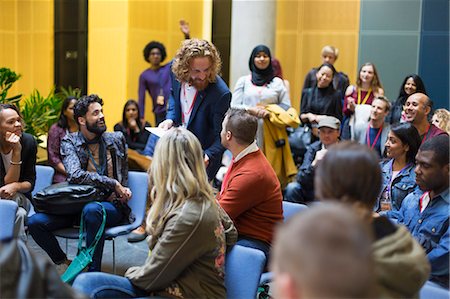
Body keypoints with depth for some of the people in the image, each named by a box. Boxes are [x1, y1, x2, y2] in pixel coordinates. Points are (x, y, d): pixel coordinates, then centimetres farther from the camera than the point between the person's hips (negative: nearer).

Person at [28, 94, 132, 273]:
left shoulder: (116, 139, 8)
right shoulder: (69, 142, 1)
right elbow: (75, 175, -17)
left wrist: (122, 190, 7)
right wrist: (113, 184, -20)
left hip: (112, 205, -1)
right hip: (77, 205, 1)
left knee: (91, 209, -38)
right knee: (35, 222, -19)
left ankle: (93, 271, -27)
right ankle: (63, 263, 5)